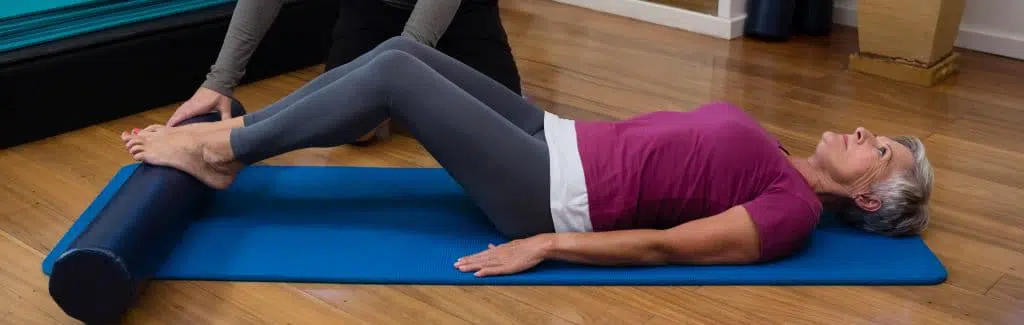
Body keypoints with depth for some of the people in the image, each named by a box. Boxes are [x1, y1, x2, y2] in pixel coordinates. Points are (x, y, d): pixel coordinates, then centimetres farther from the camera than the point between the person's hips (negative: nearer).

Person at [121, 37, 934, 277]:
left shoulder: (793, 213, -9)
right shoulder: (773, 162, 18)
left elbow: (665, 245, -17)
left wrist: (543, 245, -20)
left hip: (556, 195, -9)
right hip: (566, 141, 9)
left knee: (392, 75, -17)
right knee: (401, 50, -1)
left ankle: (216, 152, -2)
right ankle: (231, 133, 8)